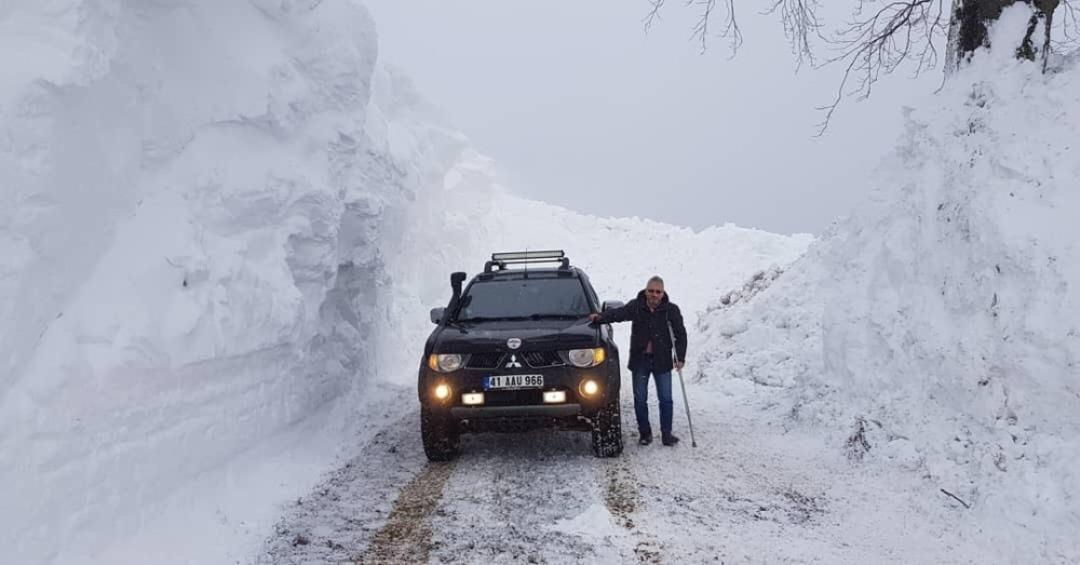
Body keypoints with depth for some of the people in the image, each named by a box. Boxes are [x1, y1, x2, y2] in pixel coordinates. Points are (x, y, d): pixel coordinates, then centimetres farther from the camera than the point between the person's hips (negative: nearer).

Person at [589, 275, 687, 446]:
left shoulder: (671, 310, -3)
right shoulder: (636, 307, -3)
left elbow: (681, 334, -1)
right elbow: (618, 313, -15)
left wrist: (680, 357, -10)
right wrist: (600, 317, -34)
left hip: (662, 361, 0)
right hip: (639, 360, 1)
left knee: (665, 399, 2)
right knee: (640, 399, 6)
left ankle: (666, 433, 13)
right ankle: (645, 433, 19)